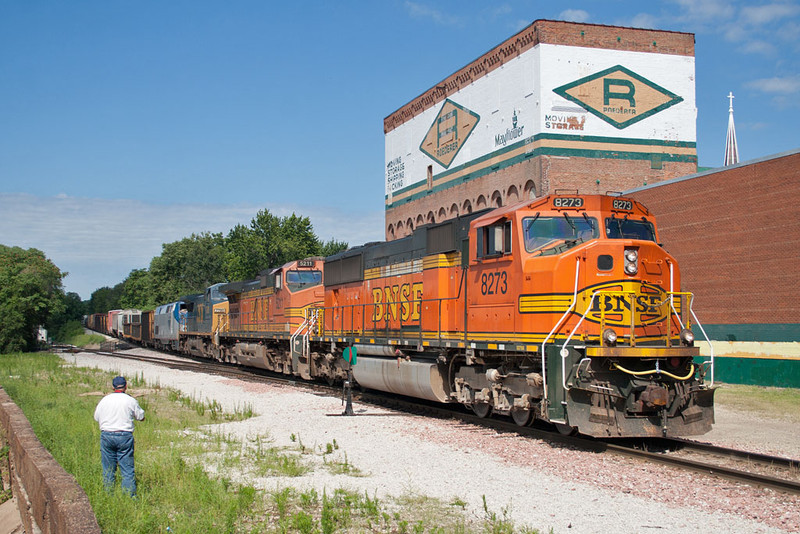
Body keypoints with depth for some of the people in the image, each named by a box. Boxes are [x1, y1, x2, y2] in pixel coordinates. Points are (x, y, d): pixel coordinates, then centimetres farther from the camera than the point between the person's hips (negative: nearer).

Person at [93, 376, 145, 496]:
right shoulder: (130, 401, -3)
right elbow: (141, 417, 8)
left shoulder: (104, 400, 3)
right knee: (127, 468, 1)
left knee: (108, 469, 9)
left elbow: (96, 417, 13)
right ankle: (130, 495, -2)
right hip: (125, 436, -2)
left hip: (106, 435, 2)